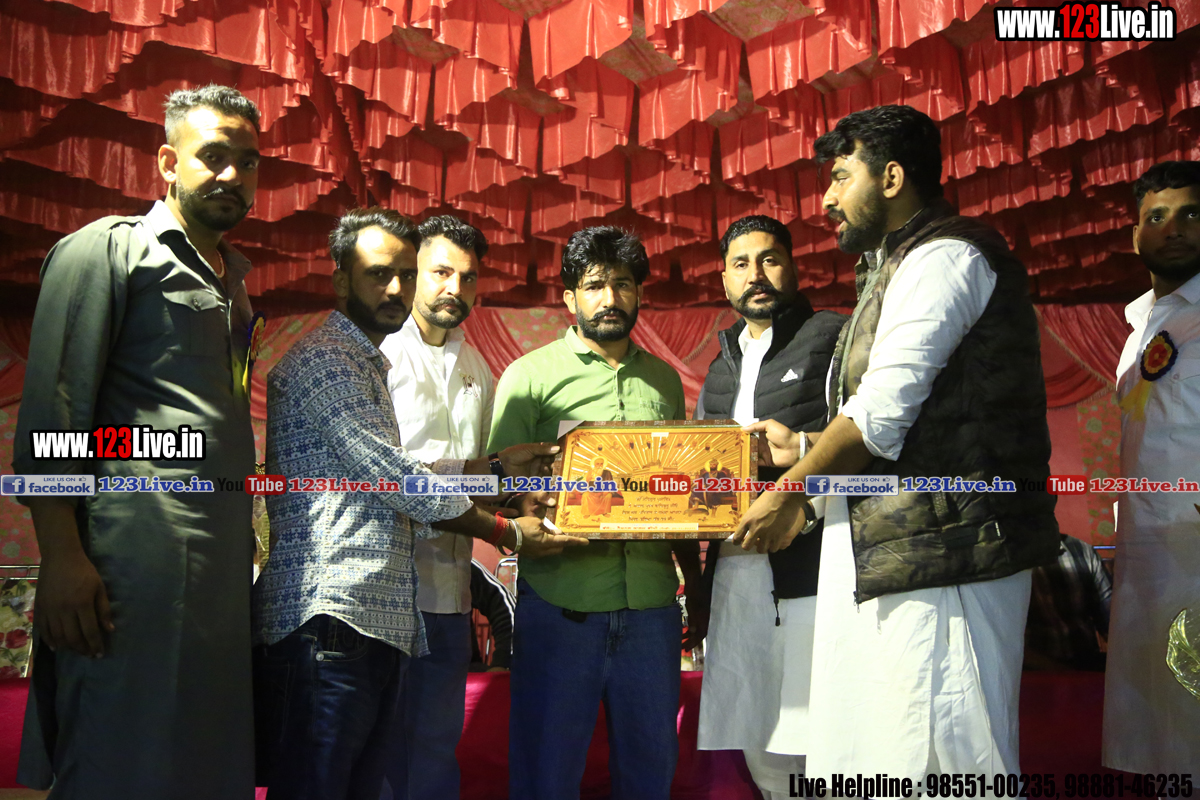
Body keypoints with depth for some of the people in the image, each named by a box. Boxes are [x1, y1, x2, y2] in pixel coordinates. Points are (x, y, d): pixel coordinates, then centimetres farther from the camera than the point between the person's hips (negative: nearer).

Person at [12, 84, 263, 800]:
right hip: (136, 545, -7)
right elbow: (51, 410, -8)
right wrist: (63, 556, -17)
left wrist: (245, 544, 13)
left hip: (224, 555, 7)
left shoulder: (233, 278, 23)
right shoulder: (108, 248, 1)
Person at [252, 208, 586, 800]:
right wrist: (509, 534, -5)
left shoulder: (365, 366, 25)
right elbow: (394, 476, -13)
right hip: (326, 619, -9)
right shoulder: (323, 359, -7)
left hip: (380, 620, 10)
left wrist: (497, 465, 24)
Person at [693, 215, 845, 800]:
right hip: (734, 568, 7)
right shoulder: (721, 366, 22)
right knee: (745, 728, 11)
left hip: (810, 568, -6)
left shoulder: (833, 337, 2)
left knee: (809, 741, -6)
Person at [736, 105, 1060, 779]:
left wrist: (790, 492, -5)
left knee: (942, 756, -5)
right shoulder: (901, 266, 23)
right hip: (895, 554, 10)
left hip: (942, 550, -10)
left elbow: (881, 415, -16)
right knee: (867, 756, 12)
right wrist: (804, 451, 20)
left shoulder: (943, 255, -9)